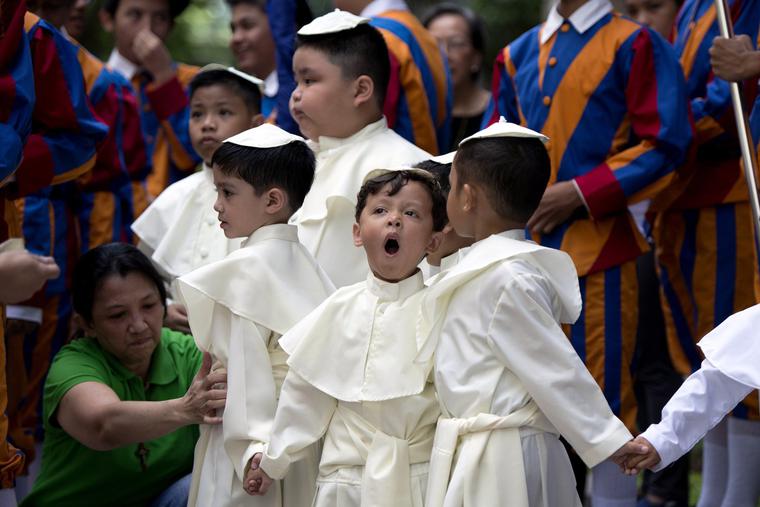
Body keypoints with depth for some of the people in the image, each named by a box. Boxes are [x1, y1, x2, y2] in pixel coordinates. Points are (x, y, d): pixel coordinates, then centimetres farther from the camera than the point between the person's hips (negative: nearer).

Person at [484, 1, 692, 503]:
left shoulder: (633, 44, -3)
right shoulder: (519, 53, 14)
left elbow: (665, 143, -9)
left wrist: (581, 193, -14)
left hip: (599, 246, -5)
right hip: (529, 247, 6)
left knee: (604, 387, -3)